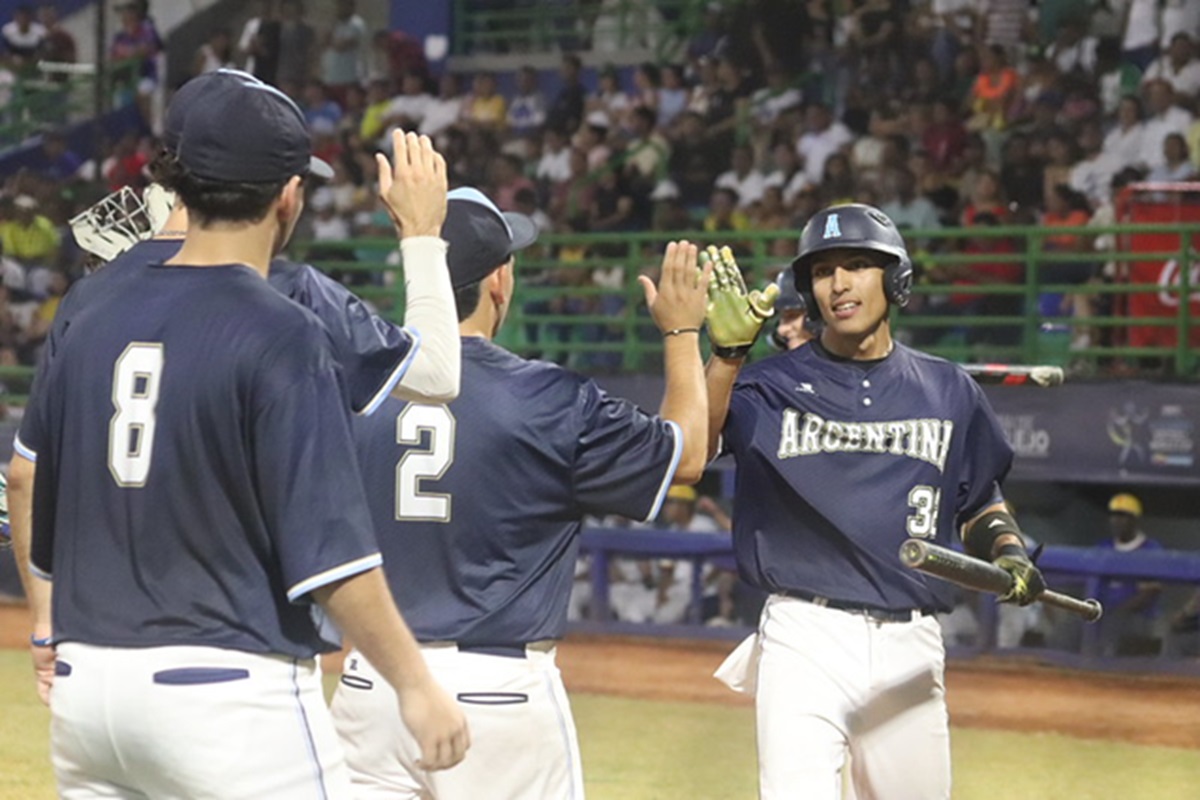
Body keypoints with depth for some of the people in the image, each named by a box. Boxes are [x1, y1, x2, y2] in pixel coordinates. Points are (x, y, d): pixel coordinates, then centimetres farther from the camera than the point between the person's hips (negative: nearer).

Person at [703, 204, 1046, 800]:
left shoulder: (949, 392, 10)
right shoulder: (772, 386, 1)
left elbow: (979, 503, 22)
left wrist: (1007, 550, 2)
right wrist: (726, 355, -31)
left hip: (910, 648, 3)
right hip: (805, 639, -3)